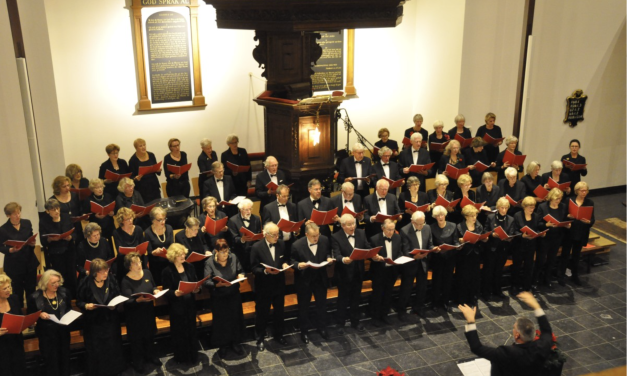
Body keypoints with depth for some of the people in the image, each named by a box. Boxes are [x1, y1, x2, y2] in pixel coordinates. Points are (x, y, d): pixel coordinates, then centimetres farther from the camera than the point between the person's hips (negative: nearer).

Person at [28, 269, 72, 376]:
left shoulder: (64, 293, -3)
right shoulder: (35, 297, -12)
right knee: (50, 361, 7)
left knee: (64, 358, 16)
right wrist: (39, 315, -23)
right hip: (46, 333, -3)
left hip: (63, 331, 3)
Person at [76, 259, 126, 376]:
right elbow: (79, 302, -3)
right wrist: (86, 305, -23)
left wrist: (115, 305, -16)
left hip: (110, 321, 2)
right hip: (93, 323, -2)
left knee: (112, 348, 10)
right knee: (95, 351, 6)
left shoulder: (112, 282, -6)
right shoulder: (85, 284, -12)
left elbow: (118, 298, 5)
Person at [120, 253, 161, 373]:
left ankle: (151, 356, 42)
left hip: (149, 310, 5)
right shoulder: (126, 281, -21)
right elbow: (127, 301, -26)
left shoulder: (147, 273, -6)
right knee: (137, 338, 9)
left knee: (150, 334, 21)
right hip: (135, 314, -5)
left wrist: (155, 291, -14)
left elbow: (154, 286, 9)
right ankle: (138, 362, 29)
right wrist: (139, 300, -44)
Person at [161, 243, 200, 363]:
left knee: (191, 329, 13)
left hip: (190, 304, 4)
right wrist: (175, 293, -33)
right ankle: (181, 357, 23)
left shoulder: (189, 267, 3)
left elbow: (196, 282, 7)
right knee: (179, 332, 6)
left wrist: (197, 289, -15)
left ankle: (192, 356, 29)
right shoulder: (167, 271, -12)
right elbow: (166, 291, -13)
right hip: (177, 306, -4)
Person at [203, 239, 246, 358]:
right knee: (221, 321, 11)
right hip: (218, 298, -3)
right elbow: (206, 282, -18)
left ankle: (235, 342, 37)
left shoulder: (233, 258, -5)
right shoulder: (209, 263, -15)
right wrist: (219, 284, -34)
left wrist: (240, 275, -15)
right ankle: (223, 345, 33)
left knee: (236, 318, 14)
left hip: (234, 295, 3)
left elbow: (241, 271, 8)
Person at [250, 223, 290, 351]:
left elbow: (286, 258, 10)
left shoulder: (281, 244, -3)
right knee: (262, 313, 11)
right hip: (263, 286, -4)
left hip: (279, 284, 4)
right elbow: (254, 268, -15)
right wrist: (265, 271, -31)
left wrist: (285, 264, -12)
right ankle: (260, 339, 29)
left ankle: (278, 334, 40)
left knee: (279, 311, 19)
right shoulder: (257, 247, -16)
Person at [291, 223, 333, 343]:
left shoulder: (325, 240, -13)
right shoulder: (297, 245, -24)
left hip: (320, 279, 3)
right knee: (303, 306, 15)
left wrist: (329, 258, -17)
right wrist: (298, 265, -33)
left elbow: (328, 253, 5)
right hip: (304, 280, -3)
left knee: (322, 304, 20)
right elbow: (292, 261, -12)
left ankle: (322, 327, 42)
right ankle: (304, 330, 35)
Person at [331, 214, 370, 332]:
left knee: (356, 298, 18)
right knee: (343, 299, 9)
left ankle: (355, 322, 34)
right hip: (344, 274, -4)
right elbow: (336, 255, -24)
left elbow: (367, 248, -4)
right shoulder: (336, 237, -15)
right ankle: (340, 323, 25)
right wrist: (343, 259, -46)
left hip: (358, 272, 4)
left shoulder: (361, 233, 0)